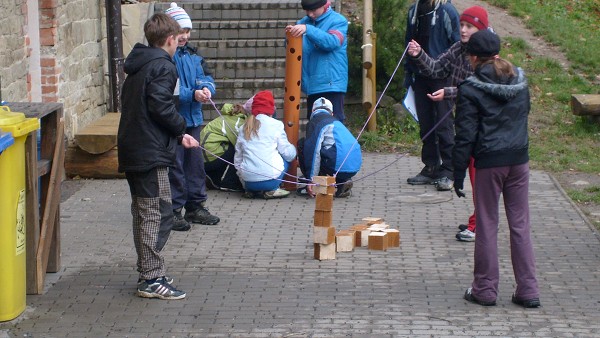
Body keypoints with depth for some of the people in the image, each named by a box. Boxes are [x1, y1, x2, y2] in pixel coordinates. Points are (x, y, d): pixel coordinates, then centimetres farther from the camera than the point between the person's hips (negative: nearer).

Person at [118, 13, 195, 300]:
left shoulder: (137, 66, 17)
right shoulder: (162, 66, -11)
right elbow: (160, 106, -22)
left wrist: (178, 135, 16)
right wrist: (180, 129, -5)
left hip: (131, 151, 10)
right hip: (151, 154, -10)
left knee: (143, 214, 15)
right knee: (157, 214, -6)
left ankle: (147, 274, 22)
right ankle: (152, 279, -6)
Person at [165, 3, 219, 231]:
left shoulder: (193, 55, 12)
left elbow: (206, 77, 8)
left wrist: (206, 88, -14)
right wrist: (193, 94, -27)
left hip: (193, 118, 8)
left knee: (195, 162, 14)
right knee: (174, 165, -3)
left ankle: (196, 206, 25)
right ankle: (173, 211, 5)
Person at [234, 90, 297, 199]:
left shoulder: (245, 127, 11)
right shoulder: (275, 125, -1)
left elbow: (237, 158, 14)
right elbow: (288, 154, 2)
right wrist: (293, 149, 24)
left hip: (248, 181, 5)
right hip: (269, 180, -5)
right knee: (286, 157, 20)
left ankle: (251, 190, 12)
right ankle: (272, 190, 5)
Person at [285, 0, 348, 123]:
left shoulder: (338, 21, -5)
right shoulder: (303, 22, 11)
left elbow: (332, 42, -22)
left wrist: (308, 30, -32)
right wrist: (291, 35, -14)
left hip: (331, 83, -6)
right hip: (312, 85, 6)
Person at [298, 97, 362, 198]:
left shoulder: (314, 123, 3)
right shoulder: (336, 122, 27)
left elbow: (313, 151, -9)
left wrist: (310, 180, -8)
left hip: (337, 167, -7)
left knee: (302, 143, 9)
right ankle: (342, 183, 10)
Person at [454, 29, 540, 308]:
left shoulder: (471, 89, -9)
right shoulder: (519, 81, 7)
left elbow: (465, 135, -10)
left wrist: (458, 175, -5)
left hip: (489, 162, -4)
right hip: (519, 159, 5)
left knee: (487, 225, 6)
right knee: (520, 224, 9)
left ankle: (485, 289, 12)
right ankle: (528, 290, 10)